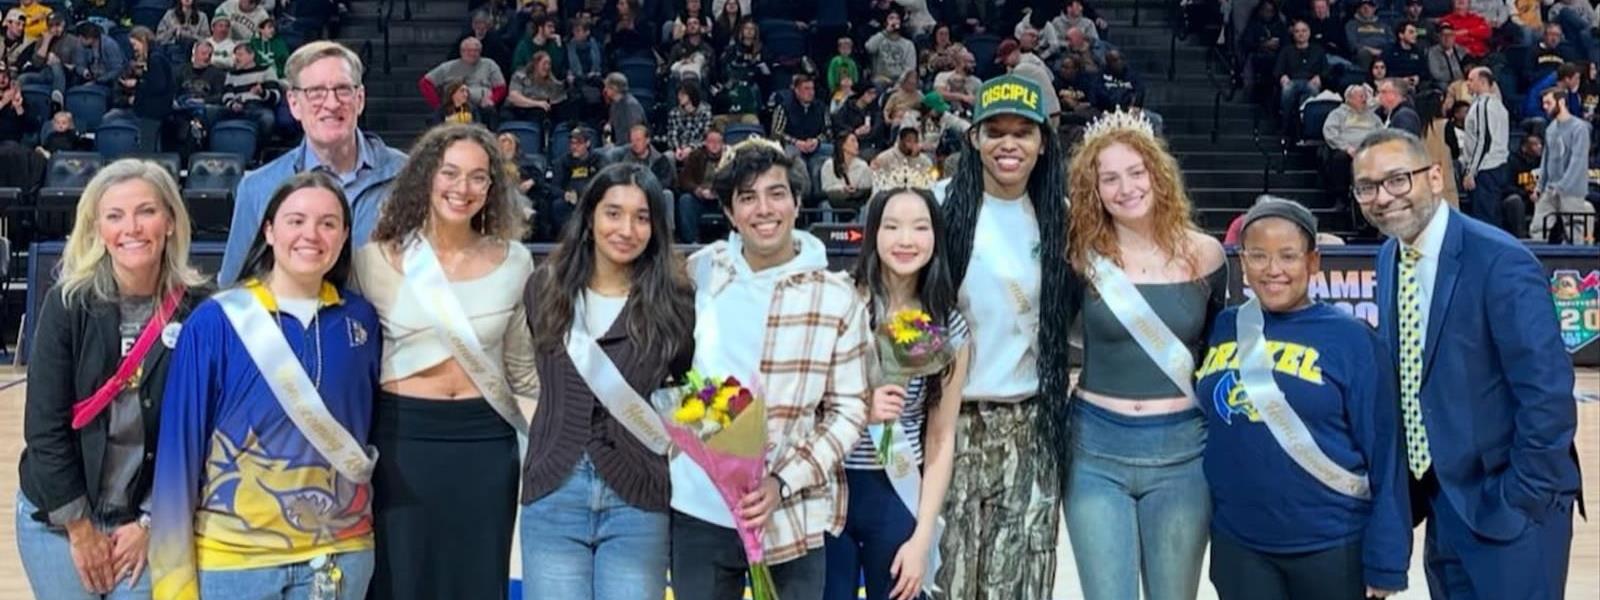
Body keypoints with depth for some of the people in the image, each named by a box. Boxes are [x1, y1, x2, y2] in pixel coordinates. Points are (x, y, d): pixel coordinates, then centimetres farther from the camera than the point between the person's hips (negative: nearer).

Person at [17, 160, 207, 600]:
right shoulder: (68, 304, -9)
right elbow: (44, 424, -9)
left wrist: (149, 523, -5)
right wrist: (80, 528, -8)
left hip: (147, 520, 0)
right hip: (58, 516, 0)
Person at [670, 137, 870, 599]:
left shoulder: (837, 297, -5)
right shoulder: (700, 272, 2)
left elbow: (849, 410, -5)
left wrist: (783, 484, -15)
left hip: (791, 518, -2)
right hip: (698, 512, 2)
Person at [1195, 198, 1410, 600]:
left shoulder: (1351, 339, -7)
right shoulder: (1219, 329, 2)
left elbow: (1384, 454, -7)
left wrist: (1386, 560, -8)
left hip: (1332, 548, -3)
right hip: (1238, 547, 3)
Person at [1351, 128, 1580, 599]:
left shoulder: (1500, 261, -18)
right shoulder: (1389, 259, 5)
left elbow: (1548, 391, -19)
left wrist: (1523, 497, -15)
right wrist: (1403, 479, 8)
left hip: (1507, 506, -7)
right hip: (1442, 500, 7)